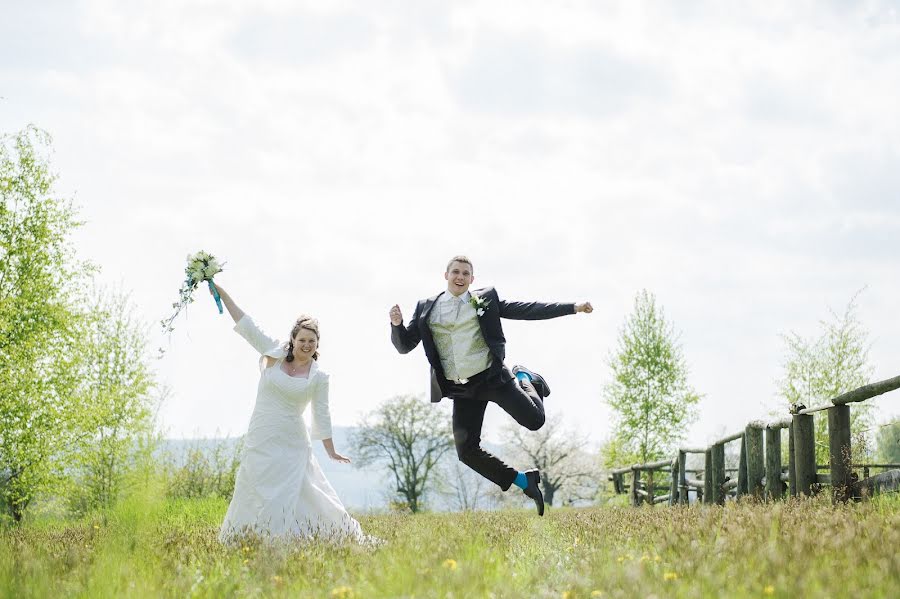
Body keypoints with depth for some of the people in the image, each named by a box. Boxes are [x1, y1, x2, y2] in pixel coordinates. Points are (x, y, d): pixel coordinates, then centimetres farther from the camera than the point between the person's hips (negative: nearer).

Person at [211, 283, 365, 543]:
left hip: (291, 445, -1)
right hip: (260, 440, 1)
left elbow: (321, 414, 7)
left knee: (288, 494, -7)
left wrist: (331, 451, 8)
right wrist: (220, 291, -3)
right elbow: (246, 324, 0)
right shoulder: (274, 355, 1)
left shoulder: (318, 377, 0)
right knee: (255, 490, 3)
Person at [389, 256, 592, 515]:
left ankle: (524, 379, 23)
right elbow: (404, 346, 8)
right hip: (461, 390, 2)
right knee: (466, 450, -7)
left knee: (534, 420, -12)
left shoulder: (485, 299, 3)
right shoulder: (426, 308, 7)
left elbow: (526, 310, 0)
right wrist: (397, 324, -14)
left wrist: (573, 307, -6)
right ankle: (523, 481, 12)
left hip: (492, 377, -2)